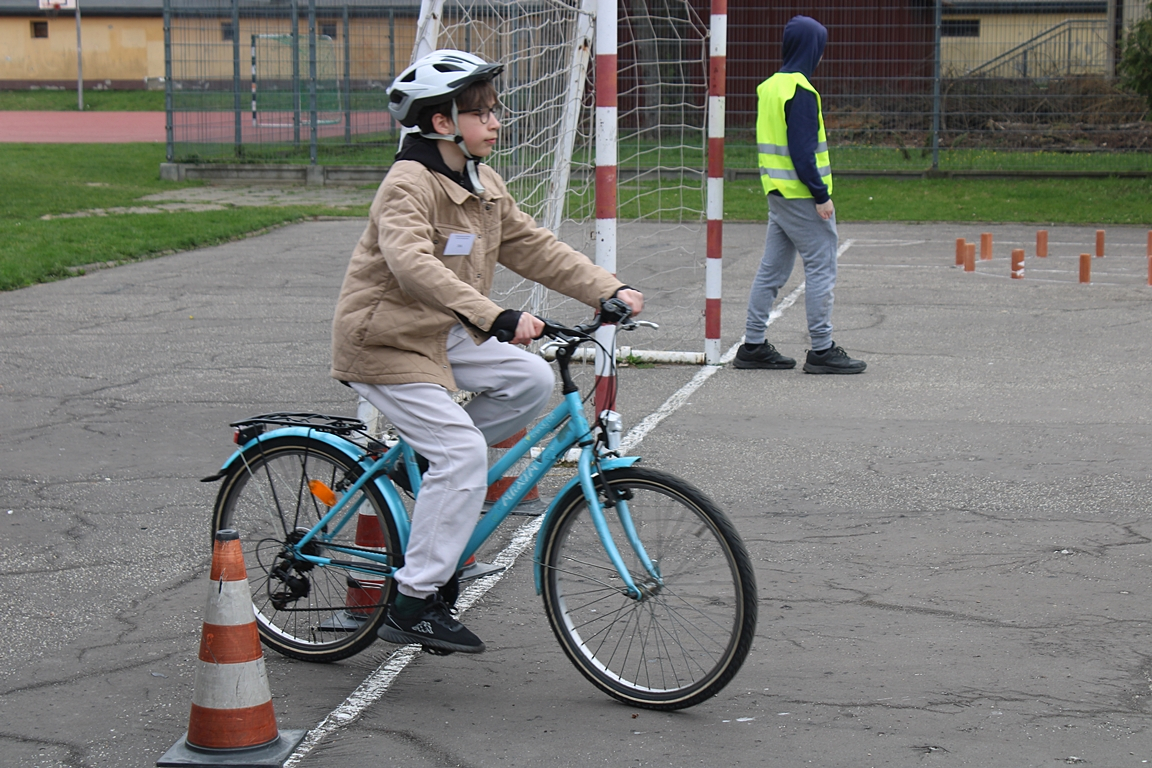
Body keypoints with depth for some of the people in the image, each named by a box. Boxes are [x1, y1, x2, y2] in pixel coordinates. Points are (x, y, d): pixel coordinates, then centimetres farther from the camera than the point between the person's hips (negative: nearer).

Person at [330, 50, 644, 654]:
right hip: (385, 341, -9)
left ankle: (426, 458, 10)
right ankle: (413, 603, -11)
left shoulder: (485, 187, 8)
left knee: (530, 380, -7)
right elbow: (414, 265, -38)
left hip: (442, 334, 9)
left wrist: (608, 291, -6)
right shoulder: (408, 186, -21)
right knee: (464, 452, -18)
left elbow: (534, 247, 7)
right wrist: (497, 318, -48)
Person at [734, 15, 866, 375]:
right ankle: (822, 351, -2)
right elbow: (802, 150, -21)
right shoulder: (800, 92, -16)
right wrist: (821, 195, -18)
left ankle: (753, 345, 15)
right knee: (821, 268, -3)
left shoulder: (769, 87, 12)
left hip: (778, 193, 9)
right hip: (801, 195, -9)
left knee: (772, 269, 12)